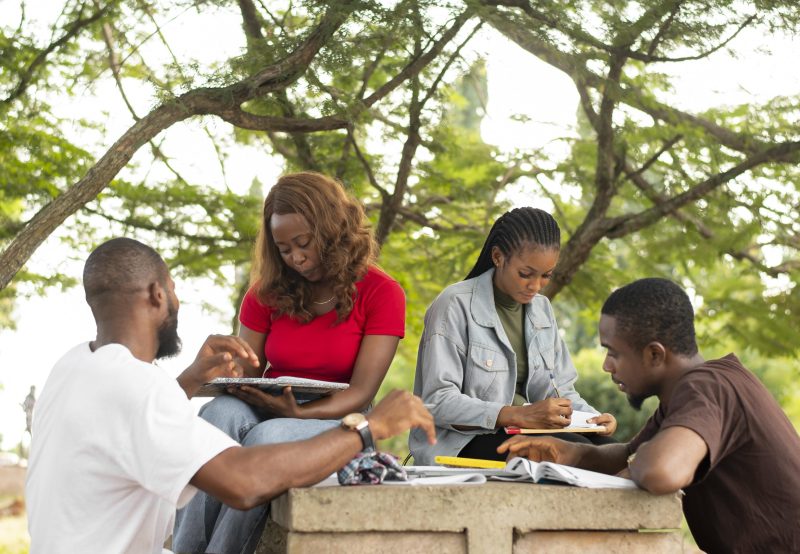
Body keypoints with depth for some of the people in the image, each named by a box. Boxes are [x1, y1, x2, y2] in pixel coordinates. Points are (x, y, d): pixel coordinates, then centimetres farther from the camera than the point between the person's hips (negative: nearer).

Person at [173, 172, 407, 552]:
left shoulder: (381, 293, -4)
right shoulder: (267, 292, 8)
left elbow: (361, 393, -10)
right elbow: (245, 372, 9)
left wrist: (299, 413, -28)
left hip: (332, 421, -3)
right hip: (266, 412, 3)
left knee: (267, 436, -36)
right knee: (221, 411, -32)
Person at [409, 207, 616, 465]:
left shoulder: (541, 308, 13)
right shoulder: (455, 306, -10)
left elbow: (560, 390, 15)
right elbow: (438, 402, -17)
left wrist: (592, 417, -8)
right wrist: (519, 415, -29)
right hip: (461, 443, -7)